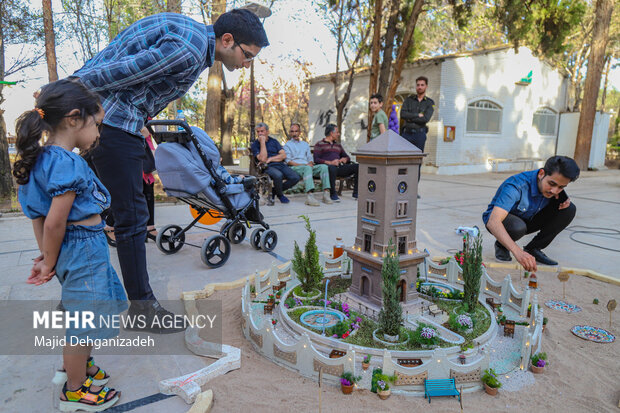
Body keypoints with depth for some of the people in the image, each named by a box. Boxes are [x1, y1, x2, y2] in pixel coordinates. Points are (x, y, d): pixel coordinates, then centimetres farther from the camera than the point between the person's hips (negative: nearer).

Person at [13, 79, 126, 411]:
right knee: (83, 322, 9)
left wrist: (46, 257, 10)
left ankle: (79, 365, 49)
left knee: (81, 317, 27)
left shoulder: (42, 158, 6)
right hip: (84, 249, -9)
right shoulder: (68, 163, -23)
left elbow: (38, 215, 9)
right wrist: (50, 263, -9)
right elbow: (54, 223, -23)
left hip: (72, 248, 9)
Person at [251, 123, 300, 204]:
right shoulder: (255, 145, 6)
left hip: (281, 164, 5)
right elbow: (263, 159, -11)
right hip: (268, 167, -4)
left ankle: (275, 190, 4)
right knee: (278, 175, -38)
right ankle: (280, 195, -5)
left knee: (296, 177, -20)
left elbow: (283, 155, 7)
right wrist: (262, 142, -9)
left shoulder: (274, 141, 19)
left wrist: (270, 159, -6)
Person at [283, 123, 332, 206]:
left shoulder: (305, 144, 29)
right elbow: (288, 161, -1)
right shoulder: (287, 145, 12)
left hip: (307, 167, 5)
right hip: (294, 168, -5)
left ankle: (326, 193, -34)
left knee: (324, 166, -23)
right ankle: (310, 195, -54)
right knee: (307, 168, -39)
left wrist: (310, 163, -5)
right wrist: (303, 165, -13)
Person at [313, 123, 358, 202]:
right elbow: (316, 159, -2)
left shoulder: (338, 145, 32)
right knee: (332, 168, -42)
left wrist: (344, 159, 2)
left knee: (357, 166, -16)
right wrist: (330, 162, -17)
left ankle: (356, 193, -14)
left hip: (339, 168, 6)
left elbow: (347, 157, 29)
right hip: (327, 167, -5)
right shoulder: (319, 144, 12)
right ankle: (333, 194, -29)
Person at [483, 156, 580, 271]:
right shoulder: (516, 186, -35)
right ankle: (501, 245, -5)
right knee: (518, 227, -41)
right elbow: (493, 222, -47)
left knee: (569, 209, -13)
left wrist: (563, 200, -18)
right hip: (501, 219, -6)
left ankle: (533, 249, -4)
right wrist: (517, 251, -60)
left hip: (527, 220, 6)